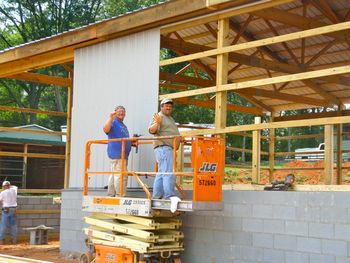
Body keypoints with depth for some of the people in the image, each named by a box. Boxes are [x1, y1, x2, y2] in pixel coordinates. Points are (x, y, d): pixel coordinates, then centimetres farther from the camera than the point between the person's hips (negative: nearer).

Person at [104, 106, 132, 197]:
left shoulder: (123, 125, 26)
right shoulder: (113, 122, -4)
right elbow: (106, 129, -25)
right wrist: (110, 117, -31)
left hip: (123, 154, 10)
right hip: (117, 153, -10)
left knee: (114, 176, 11)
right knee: (121, 176, -13)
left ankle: (110, 195, 14)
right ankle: (120, 196, -12)